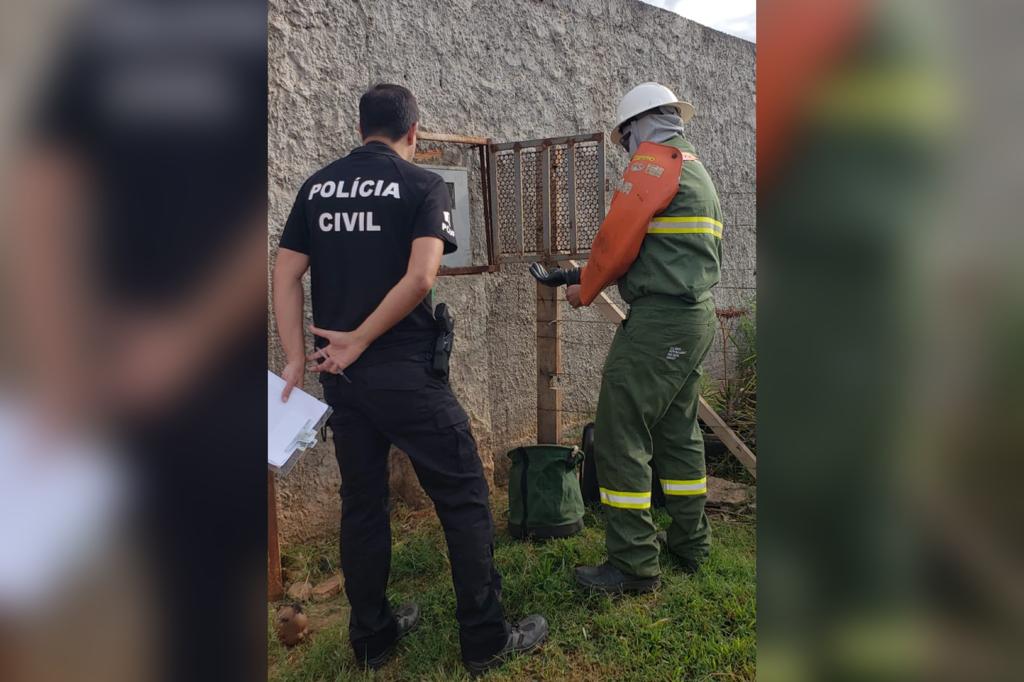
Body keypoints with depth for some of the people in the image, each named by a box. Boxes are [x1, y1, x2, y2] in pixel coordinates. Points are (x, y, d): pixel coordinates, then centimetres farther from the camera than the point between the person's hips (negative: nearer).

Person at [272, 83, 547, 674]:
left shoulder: (317, 186, 11)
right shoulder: (424, 185, -3)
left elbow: (285, 275, 6)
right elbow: (420, 277, -17)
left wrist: (296, 358, 4)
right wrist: (358, 340, -11)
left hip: (341, 375, 6)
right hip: (406, 372, -5)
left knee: (362, 502, 15)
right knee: (464, 498, 5)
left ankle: (373, 637, 27)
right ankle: (486, 641, 12)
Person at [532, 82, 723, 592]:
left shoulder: (655, 161, -8)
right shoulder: (694, 168, 24)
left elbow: (616, 239, -15)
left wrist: (585, 289, 2)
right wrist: (582, 274, 18)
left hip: (658, 320, -11)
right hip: (696, 318, 11)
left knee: (621, 439, -6)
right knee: (677, 434, 18)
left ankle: (633, 564, -2)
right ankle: (689, 543, 28)